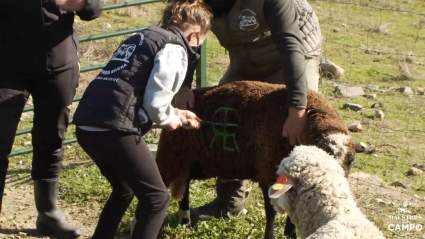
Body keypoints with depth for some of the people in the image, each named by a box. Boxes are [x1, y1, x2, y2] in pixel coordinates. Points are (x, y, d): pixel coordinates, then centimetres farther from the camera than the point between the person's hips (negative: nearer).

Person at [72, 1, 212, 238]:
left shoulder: (141, 38, 27)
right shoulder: (174, 49, 0)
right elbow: (154, 101, -10)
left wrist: (176, 114, 32)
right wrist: (170, 118, 11)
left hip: (87, 124, 9)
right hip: (114, 129, -9)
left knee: (124, 190, 29)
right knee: (157, 198, 6)